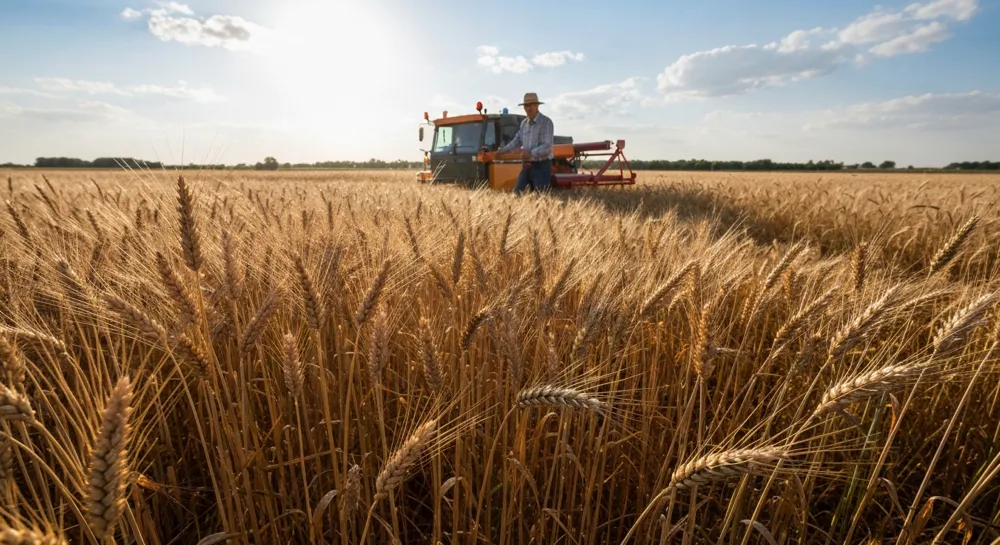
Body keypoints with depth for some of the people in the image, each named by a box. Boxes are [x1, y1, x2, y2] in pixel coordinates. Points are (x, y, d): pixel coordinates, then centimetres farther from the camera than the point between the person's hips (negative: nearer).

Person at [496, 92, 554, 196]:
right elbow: (517, 141, 25)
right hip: (527, 166, 7)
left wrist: (531, 154, -35)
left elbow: (547, 147, -21)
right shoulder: (524, 123, 13)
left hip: (541, 166, -7)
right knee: (516, 192, 3)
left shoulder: (546, 122, -11)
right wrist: (502, 150, 15)